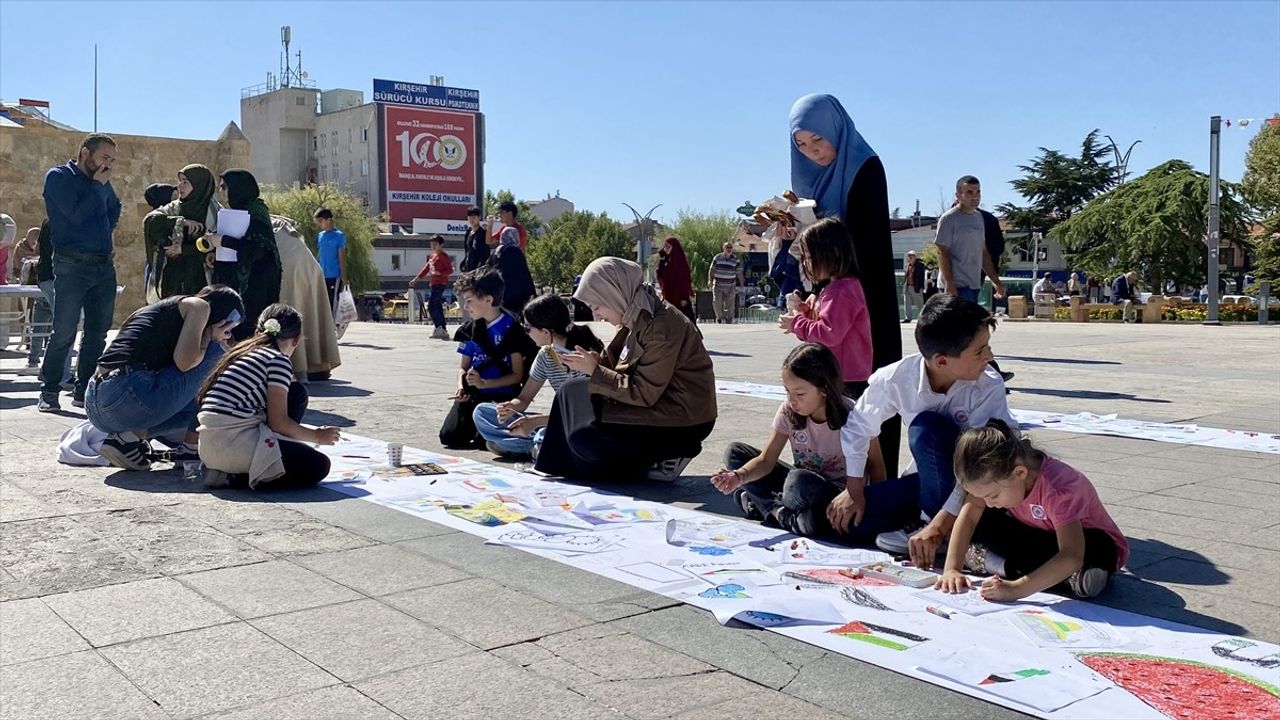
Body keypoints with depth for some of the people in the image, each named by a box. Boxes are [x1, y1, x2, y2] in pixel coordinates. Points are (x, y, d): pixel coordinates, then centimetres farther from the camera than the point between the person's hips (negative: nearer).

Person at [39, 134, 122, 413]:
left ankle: (84, 390, 15)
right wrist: (97, 185, -8)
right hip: (72, 266, -6)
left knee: (97, 333, 6)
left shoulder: (102, 183, 15)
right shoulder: (58, 177, -2)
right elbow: (76, 213, -15)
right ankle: (49, 392, 4)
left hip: (105, 266, 6)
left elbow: (115, 208, 35)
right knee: (64, 332, -6)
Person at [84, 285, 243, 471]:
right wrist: (209, 335, 8)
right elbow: (184, 361, -10)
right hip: (128, 398, -9)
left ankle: (128, 435, 9)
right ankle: (191, 449, 5)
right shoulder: (199, 305, 5)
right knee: (216, 353, 7)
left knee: (194, 408, 31)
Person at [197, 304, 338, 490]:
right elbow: (279, 422, -9)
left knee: (296, 394, 17)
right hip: (233, 445, -9)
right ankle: (232, 479, -7)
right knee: (318, 466, -2)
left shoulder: (241, 352, 19)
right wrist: (317, 436, 8)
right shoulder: (279, 360, -5)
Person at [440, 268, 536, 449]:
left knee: (483, 439, -24)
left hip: (502, 396, -5)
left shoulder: (511, 329, -9)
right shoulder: (470, 329, 10)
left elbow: (517, 375, -8)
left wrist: (485, 384, -19)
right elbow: (464, 366, 16)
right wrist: (461, 387, -5)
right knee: (449, 436, -12)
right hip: (473, 395, 5)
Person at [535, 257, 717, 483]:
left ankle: (664, 457, -1)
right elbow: (628, 367, 9)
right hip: (657, 399, 9)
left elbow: (644, 393, -23)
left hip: (683, 420, -9)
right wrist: (598, 362, -9)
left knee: (583, 438, -18)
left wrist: (594, 370, -17)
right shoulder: (638, 316, 3)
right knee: (571, 392, 5)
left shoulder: (661, 326, -24)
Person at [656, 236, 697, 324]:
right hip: (670, 296, 6)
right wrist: (661, 260, -5)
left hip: (681, 297, -6)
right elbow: (660, 276, 2)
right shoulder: (666, 260, 10)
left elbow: (685, 279, -12)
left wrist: (685, 298, -18)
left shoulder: (681, 260, -8)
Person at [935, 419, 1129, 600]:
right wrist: (951, 569, -34)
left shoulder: (1058, 489, -38)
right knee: (981, 525, -17)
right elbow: (968, 516, -21)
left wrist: (1016, 588, -55)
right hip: (1038, 537, 6)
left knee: (1096, 551, -41)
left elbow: (1072, 557, -47)